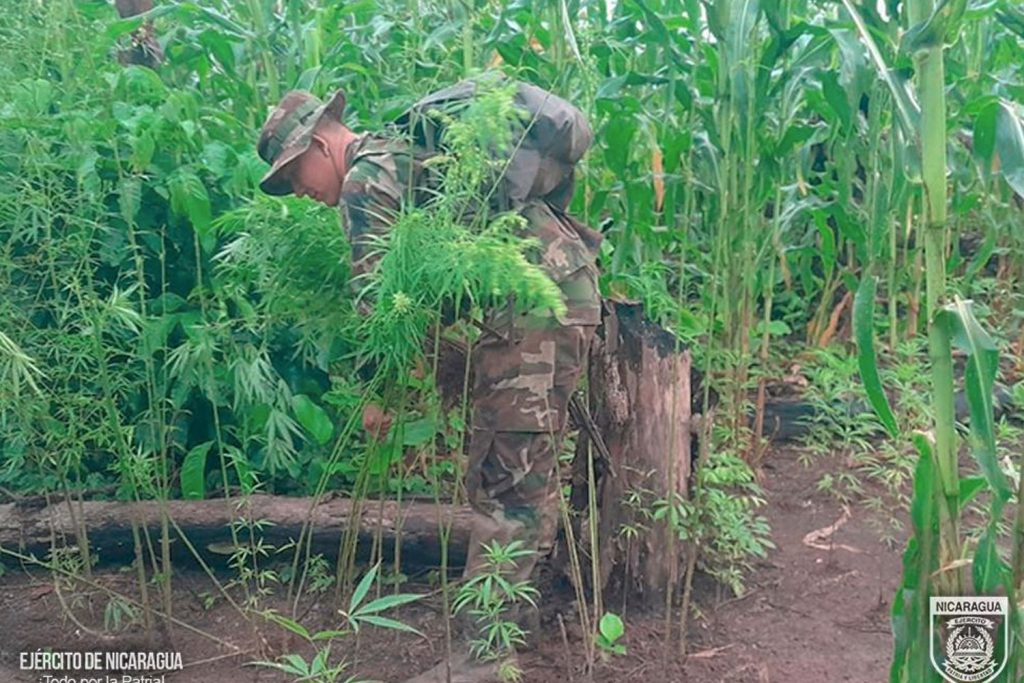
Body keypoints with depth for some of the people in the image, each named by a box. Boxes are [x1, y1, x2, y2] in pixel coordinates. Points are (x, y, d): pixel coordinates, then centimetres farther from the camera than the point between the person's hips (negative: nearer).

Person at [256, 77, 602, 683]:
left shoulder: (366, 175, -6)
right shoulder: (409, 152, 25)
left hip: (537, 299, -11)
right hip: (565, 287, 11)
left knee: (506, 480, -8)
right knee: (526, 468, 19)